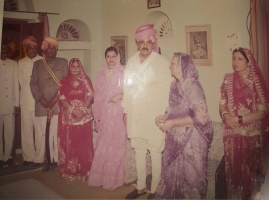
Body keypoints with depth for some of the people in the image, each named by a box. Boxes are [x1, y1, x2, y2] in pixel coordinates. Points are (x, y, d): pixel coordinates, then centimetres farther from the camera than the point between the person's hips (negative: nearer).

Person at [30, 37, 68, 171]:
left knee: (58, 133, -2)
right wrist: (41, 99, -6)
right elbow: (33, 83, 8)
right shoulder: (37, 64, 15)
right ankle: (48, 159, 14)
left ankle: (57, 159, 10)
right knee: (45, 134, 3)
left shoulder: (63, 62, 9)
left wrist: (56, 97, -8)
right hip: (42, 106, 2)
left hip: (59, 105, -1)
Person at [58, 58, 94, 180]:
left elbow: (90, 96, -1)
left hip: (84, 116, 0)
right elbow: (62, 99, 0)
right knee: (69, 143, 1)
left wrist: (83, 110, -15)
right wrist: (73, 110, -14)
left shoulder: (86, 80, 7)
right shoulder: (64, 81, 8)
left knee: (84, 143, 0)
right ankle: (70, 170, 13)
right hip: (69, 117, 1)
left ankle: (84, 170, 11)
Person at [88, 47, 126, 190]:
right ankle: (101, 177, 26)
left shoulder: (123, 74, -4)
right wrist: (96, 118, 7)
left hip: (118, 115, -3)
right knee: (103, 148, 10)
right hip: (104, 116, 4)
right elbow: (97, 98, 9)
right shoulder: (100, 75, 9)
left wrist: (120, 96, -19)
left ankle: (113, 180, 20)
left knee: (116, 147, 3)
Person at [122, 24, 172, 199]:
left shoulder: (162, 63, -7)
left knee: (156, 152, 3)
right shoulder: (131, 62, 7)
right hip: (135, 115, 5)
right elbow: (127, 87, 11)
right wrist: (125, 110, 10)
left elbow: (167, 90, -8)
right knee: (139, 151, 15)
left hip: (154, 116, -5)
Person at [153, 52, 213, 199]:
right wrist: (164, 117, -4)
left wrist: (172, 123, -20)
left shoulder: (192, 86, -19)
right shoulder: (175, 85, 4)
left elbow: (201, 117, -23)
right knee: (172, 173, 20)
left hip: (190, 140, -7)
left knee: (189, 176, 11)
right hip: (176, 138, 7)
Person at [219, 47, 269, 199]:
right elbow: (222, 104, 6)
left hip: (252, 134, -2)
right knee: (234, 167, 10)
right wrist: (226, 115, -15)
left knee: (251, 168, 9)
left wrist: (238, 119, -16)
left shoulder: (256, 81, -7)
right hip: (232, 134, 3)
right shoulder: (228, 79, 3)